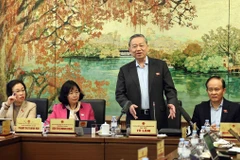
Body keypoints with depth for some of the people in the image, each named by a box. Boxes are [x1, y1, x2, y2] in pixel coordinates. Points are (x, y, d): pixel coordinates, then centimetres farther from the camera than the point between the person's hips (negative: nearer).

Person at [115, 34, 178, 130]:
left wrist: (171, 103, -14)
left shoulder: (160, 65, 6)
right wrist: (128, 105, -12)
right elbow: (119, 93, 6)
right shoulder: (125, 70, 8)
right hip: (135, 118, 0)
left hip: (157, 118, 0)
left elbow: (170, 89, 5)